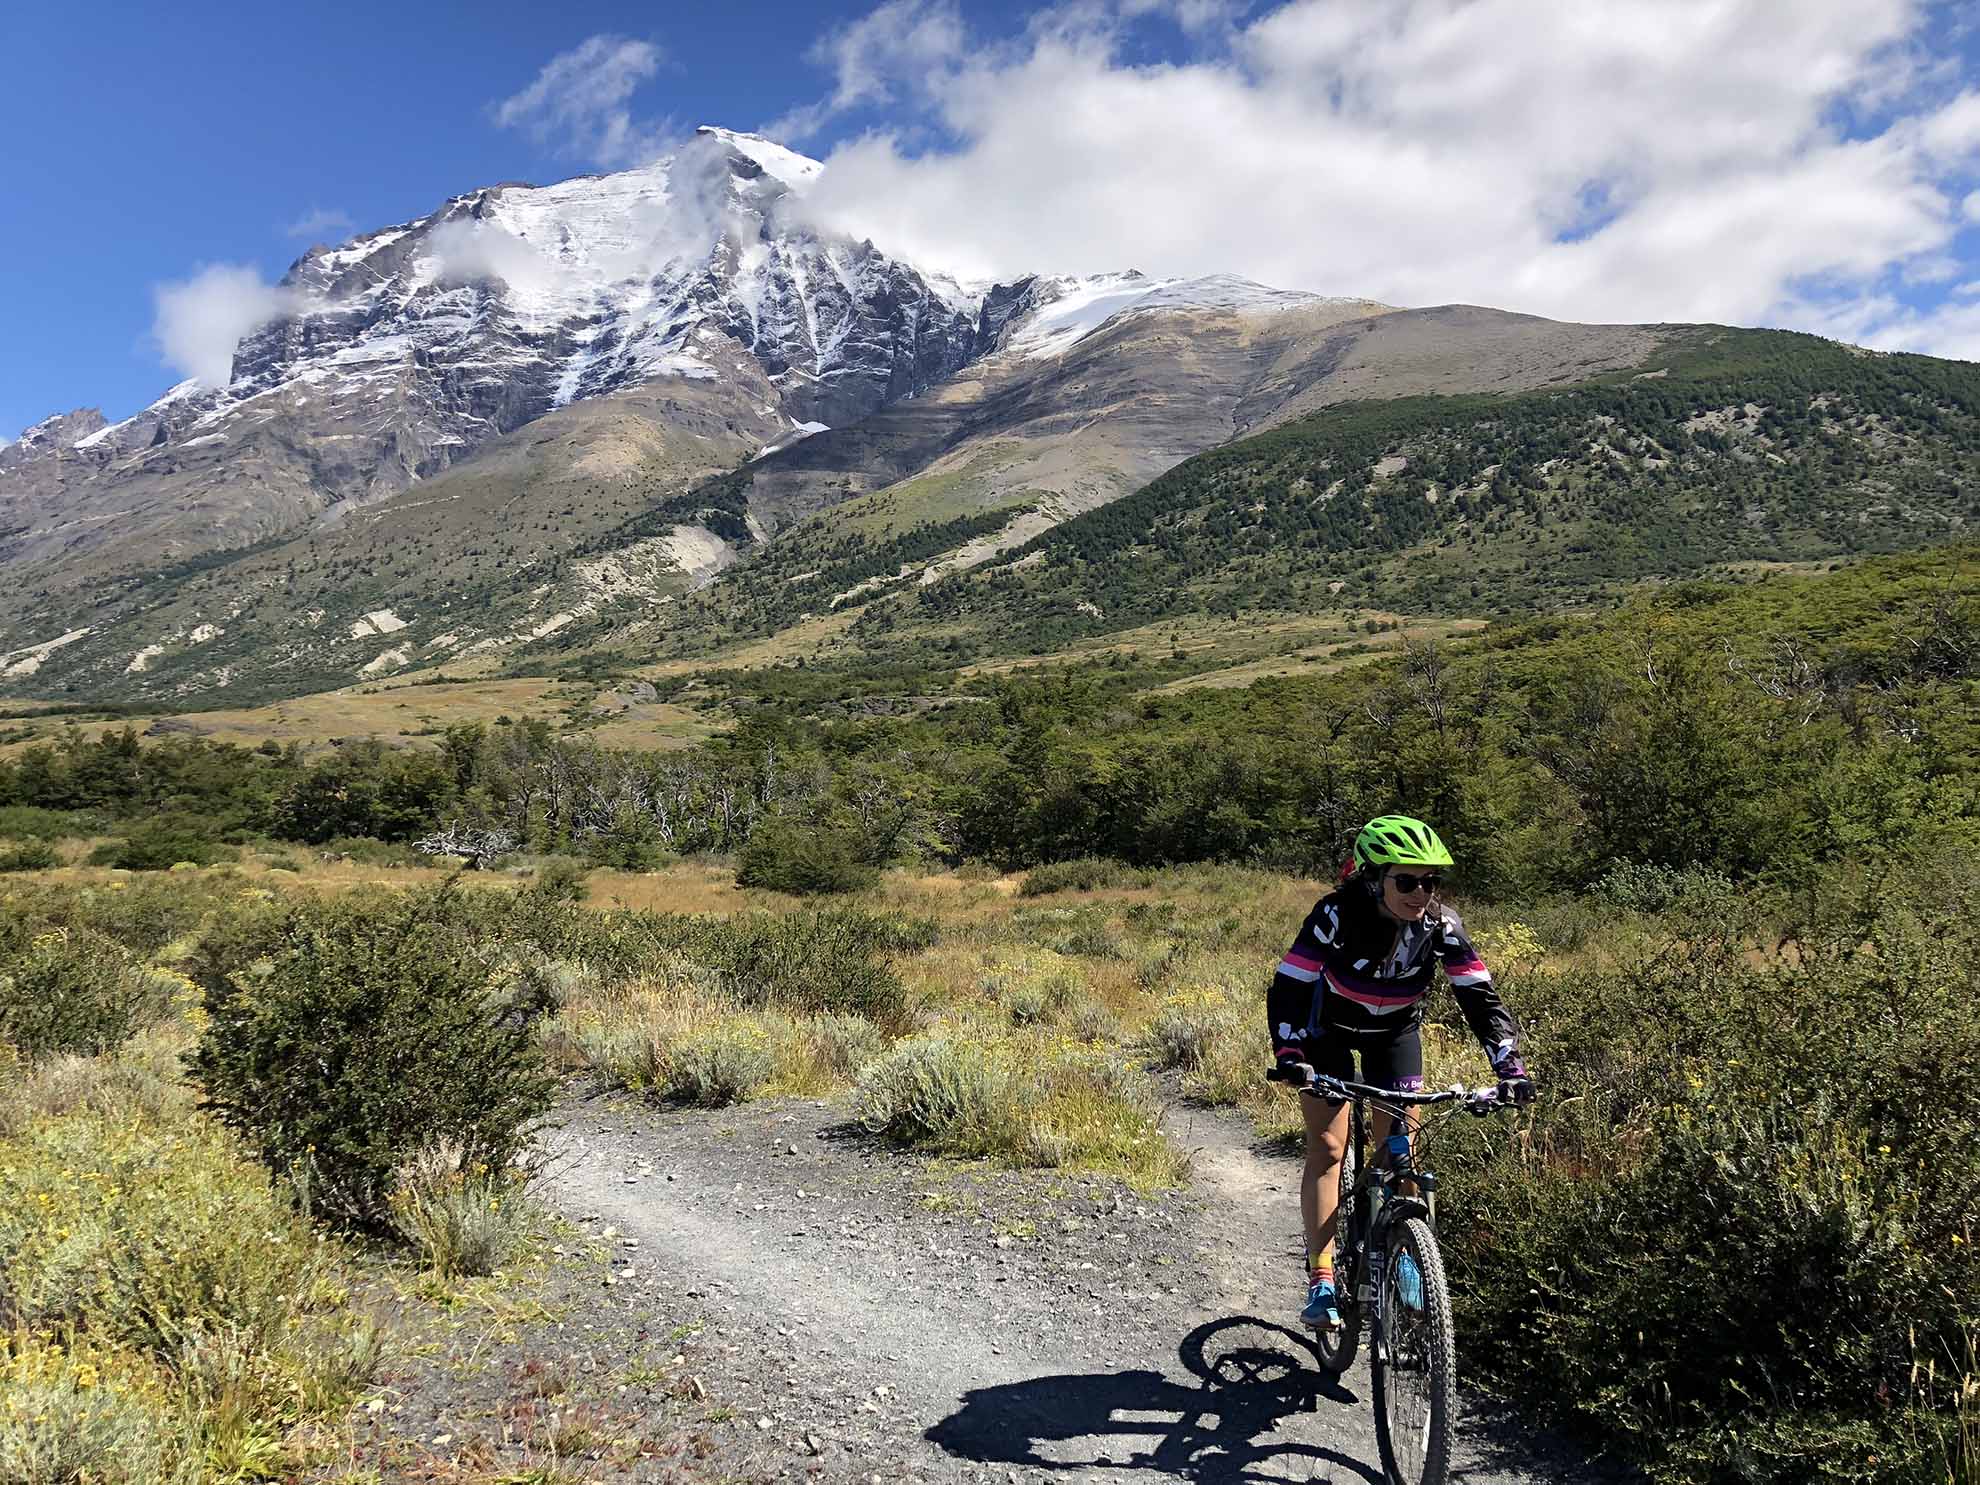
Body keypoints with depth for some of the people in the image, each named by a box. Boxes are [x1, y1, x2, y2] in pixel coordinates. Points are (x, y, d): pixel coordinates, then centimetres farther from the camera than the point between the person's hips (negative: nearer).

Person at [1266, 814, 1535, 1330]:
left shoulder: (1441, 925, -24)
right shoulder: (1337, 914, -33)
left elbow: (1480, 996, -21)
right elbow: (1287, 988, -32)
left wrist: (1511, 1068, -32)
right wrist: (1290, 1056, -45)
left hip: (1395, 1031, 3)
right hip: (1329, 1027, -2)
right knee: (1327, 1148, -11)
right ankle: (1321, 1280, -9)